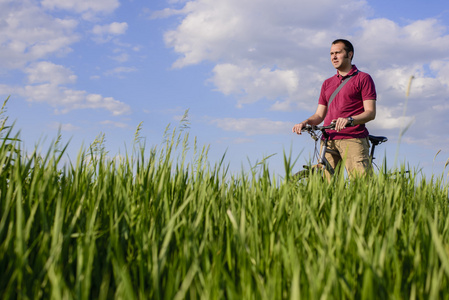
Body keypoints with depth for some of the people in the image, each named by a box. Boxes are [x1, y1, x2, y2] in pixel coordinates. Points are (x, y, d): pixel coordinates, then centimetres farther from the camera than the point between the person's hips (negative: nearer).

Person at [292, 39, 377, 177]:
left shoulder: (363, 78, 7)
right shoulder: (327, 83, 24)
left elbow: (371, 112, -3)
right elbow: (320, 115, 22)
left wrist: (349, 120, -21)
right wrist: (305, 122, 0)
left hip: (353, 139, -4)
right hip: (328, 140, 5)